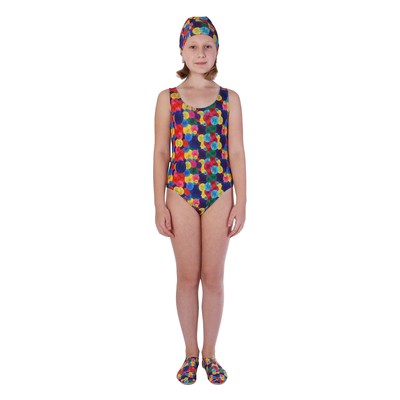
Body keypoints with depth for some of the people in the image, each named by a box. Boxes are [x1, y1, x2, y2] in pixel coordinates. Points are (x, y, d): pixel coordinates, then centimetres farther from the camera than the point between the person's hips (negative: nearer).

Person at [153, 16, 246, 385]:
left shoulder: (230, 99, 5)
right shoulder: (168, 98, 3)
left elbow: (236, 152, 3)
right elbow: (161, 152, 2)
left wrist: (241, 202, -1)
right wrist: (160, 204, -2)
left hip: (219, 194, 0)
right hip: (181, 194, 0)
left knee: (213, 277, 7)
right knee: (187, 277, 8)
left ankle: (209, 352, 23)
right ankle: (191, 352, 24)